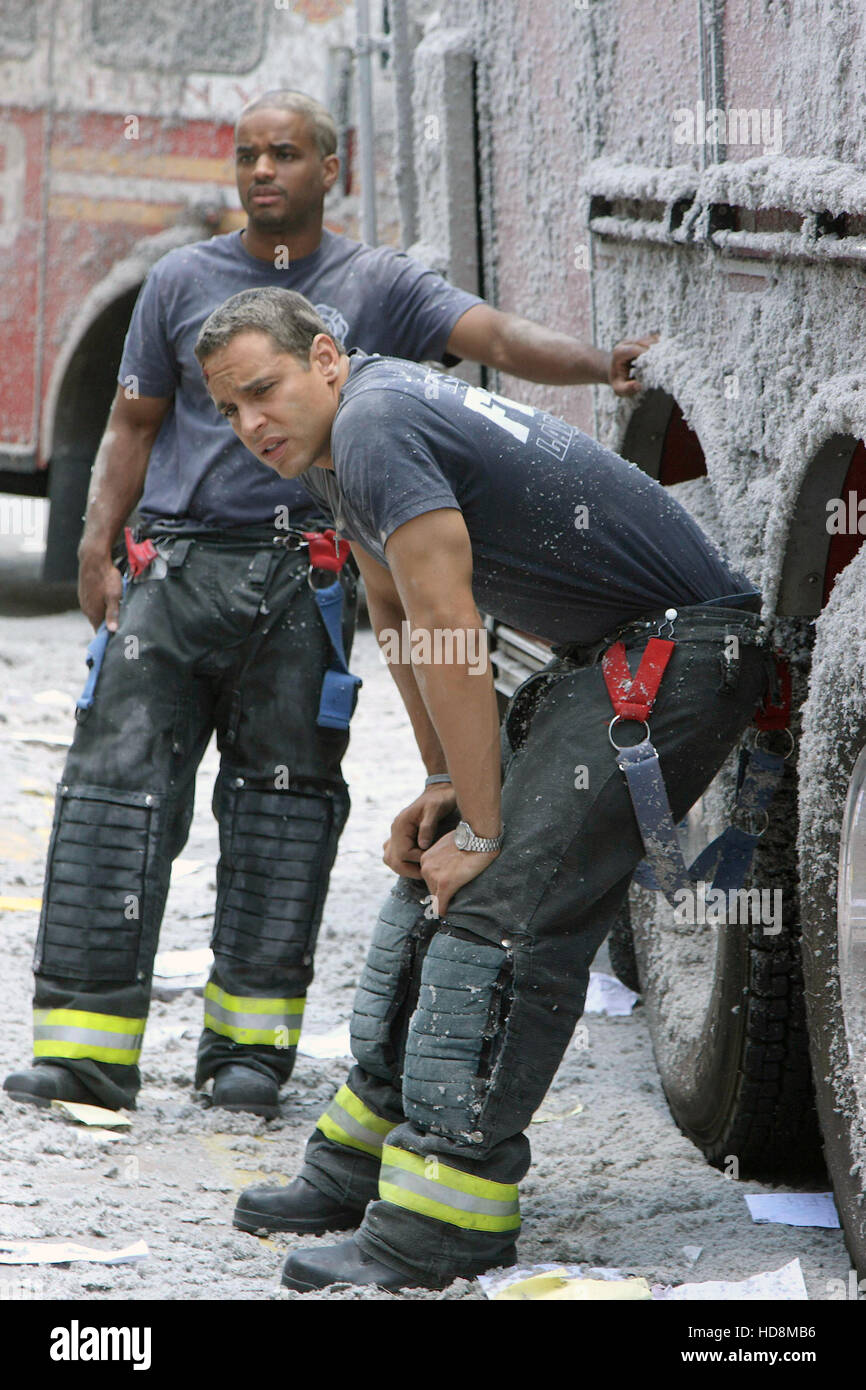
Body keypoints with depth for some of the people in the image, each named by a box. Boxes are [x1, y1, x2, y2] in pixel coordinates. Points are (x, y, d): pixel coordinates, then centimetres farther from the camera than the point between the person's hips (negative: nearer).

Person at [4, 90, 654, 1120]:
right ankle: (87, 1043, -8)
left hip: (305, 575, 0)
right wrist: (97, 551, 5)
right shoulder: (183, 281, 11)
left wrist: (595, 365, -22)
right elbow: (134, 422, 15)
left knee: (284, 797, 0)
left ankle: (250, 1040, 6)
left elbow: (495, 338, -4)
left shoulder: (375, 284, 7)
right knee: (120, 776, -8)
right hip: (180, 561, 1)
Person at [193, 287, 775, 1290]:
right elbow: (394, 614, 24)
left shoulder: (376, 426, -19)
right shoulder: (338, 441, 13)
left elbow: (447, 636, -21)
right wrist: (445, 783, 16)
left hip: (683, 647, -11)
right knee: (433, 883, 12)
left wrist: (482, 829, -16)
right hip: (603, 657, 11)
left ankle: (443, 1217, -20)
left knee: (505, 908, -18)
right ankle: (365, 1161, 20)